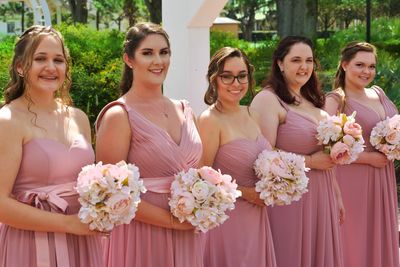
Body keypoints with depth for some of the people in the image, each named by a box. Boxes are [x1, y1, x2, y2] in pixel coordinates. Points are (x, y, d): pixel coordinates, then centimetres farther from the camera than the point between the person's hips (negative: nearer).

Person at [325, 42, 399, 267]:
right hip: (352, 181, -6)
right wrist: (368, 157, -16)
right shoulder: (335, 100, -10)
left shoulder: (378, 93, 10)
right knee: (355, 242, 1)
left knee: (380, 239, 14)